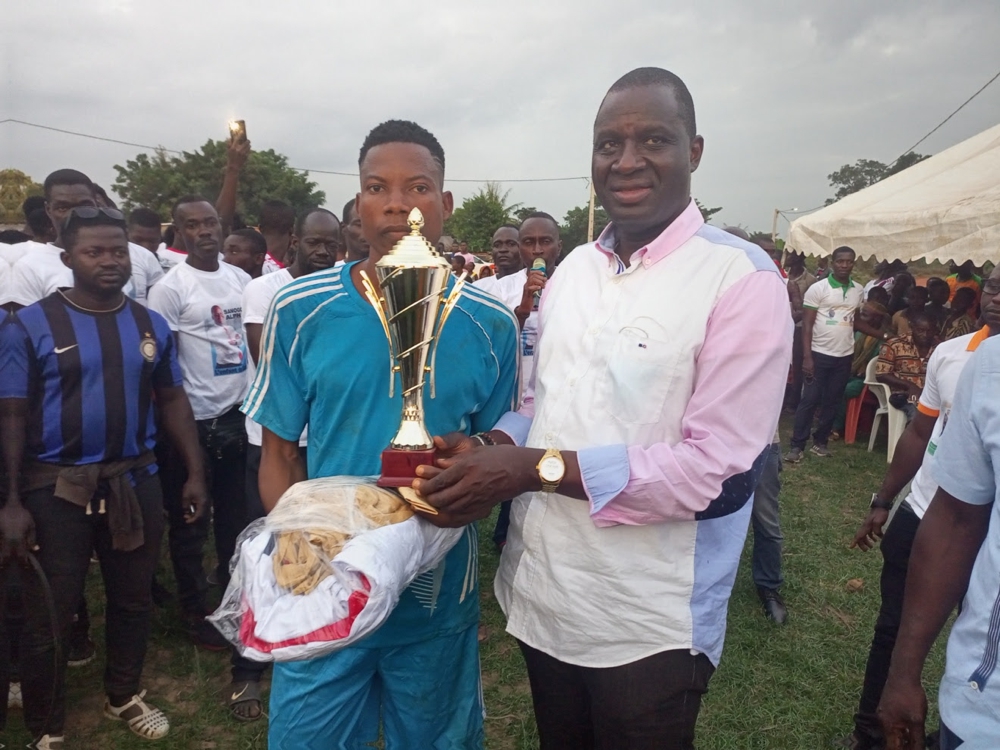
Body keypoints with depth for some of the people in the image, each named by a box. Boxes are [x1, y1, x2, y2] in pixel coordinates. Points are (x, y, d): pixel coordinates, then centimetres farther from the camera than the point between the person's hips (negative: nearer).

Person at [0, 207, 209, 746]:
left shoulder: (151, 326, 4)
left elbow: (172, 400, 8)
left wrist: (194, 472, 4)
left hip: (135, 482, 4)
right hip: (55, 489, -3)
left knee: (133, 598, 17)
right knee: (49, 614, 9)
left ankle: (124, 696, 40)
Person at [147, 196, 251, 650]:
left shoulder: (241, 279, 7)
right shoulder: (170, 288, -10)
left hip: (239, 412, 6)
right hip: (194, 419, -5)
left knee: (237, 511, 18)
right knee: (190, 522, 8)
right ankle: (195, 611, 24)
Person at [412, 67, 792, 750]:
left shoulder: (744, 278, -14)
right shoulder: (573, 269, 6)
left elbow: (720, 470, -20)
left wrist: (535, 468, -24)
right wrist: (491, 453, -10)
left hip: (650, 631, -5)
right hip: (540, 599, 6)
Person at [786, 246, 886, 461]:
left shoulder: (858, 290, 7)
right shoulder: (818, 289, -8)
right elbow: (807, 324, -9)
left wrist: (882, 335, 13)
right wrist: (807, 357, -16)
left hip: (844, 355, 5)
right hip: (819, 354, -5)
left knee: (832, 402, 9)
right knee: (810, 400, -4)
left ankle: (820, 442, 20)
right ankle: (797, 445, 1)